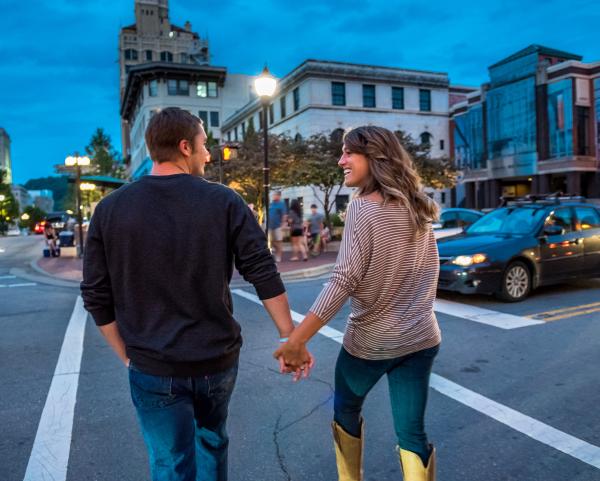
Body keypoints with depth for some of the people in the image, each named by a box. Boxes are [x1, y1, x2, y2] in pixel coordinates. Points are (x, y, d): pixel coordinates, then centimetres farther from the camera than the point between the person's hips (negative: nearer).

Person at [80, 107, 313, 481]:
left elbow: (97, 297, -2)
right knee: (211, 440, 27)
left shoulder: (111, 209, -4)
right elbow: (264, 275, -10)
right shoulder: (224, 201, -8)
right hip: (218, 358, 1)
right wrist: (291, 338, -1)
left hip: (154, 367, 0)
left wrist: (128, 355, 10)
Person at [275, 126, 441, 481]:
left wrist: (297, 339, -25)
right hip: (420, 338, 5)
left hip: (370, 341, -5)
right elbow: (425, 273, 12)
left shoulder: (363, 207, -17)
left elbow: (344, 280, -24)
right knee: (412, 433, 12)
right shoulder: (417, 207, 4)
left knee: (346, 410, 23)